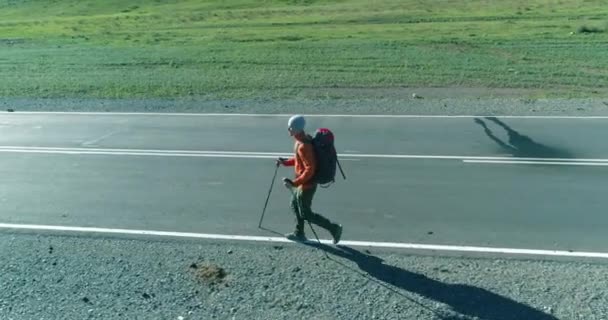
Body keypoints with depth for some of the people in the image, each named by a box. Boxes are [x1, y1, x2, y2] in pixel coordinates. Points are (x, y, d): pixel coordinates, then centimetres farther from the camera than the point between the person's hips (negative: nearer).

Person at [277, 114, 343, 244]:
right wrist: (286, 162, 9)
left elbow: (310, 169, -30)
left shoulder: (303, 146, -29)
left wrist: (294, 183, -27)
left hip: (306, 184, -10)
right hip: (304, 183, 10)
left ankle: (333, 228, 13)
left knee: (305, 214, 5)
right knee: (295, 205, 23)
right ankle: (299, 233, 38)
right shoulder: (305, 138, 1)